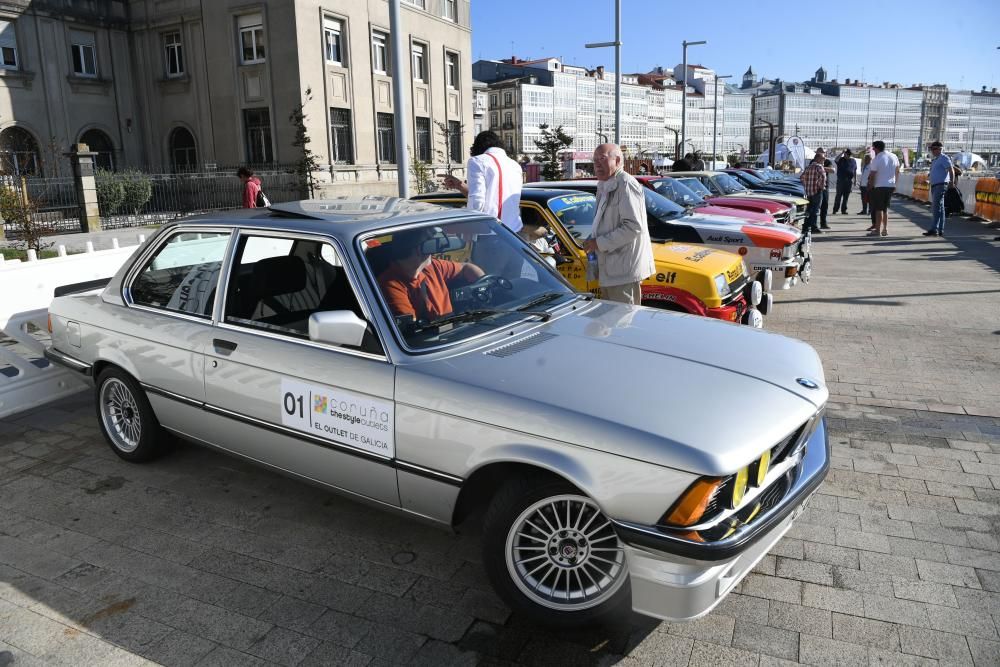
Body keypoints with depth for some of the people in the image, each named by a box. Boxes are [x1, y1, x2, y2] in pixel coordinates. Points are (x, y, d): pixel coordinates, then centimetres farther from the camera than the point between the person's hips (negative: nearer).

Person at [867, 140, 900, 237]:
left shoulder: (877, 159, -12)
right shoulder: (894, 157, 9)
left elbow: (872, 175, -11)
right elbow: (897, 172, 15)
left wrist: (870, 188, 0)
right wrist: (895, 184, 23)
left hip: (880, 186, -6)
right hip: (891, 185, 6)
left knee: (879, 209, -2)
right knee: (885, 208, 16)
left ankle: (877, 230, -2)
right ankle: (885, 229, 14)